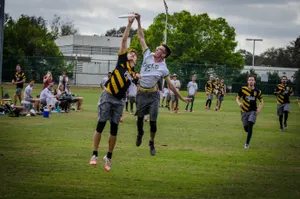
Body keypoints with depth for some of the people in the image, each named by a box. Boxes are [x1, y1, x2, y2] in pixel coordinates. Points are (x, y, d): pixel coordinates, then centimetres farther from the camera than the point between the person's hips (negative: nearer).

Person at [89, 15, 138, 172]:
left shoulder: (135, 73, 11)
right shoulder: (122, 61, 2)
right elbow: (124, 40, -1)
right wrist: (130, 24, -3)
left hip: (119, 100, 4)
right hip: (107, 96, -4)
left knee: (114, 129, 3)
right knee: (101, 125, -5)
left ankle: (108, 157, 12)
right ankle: (94, 155, 0)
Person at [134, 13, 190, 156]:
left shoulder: (163, 68, -7)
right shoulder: (148, 55, -3)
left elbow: (171, 85, 1)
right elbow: (141, 38, -1)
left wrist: (182, 98, 1)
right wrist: (138, 21, -7)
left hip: (153, 95, -2)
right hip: (141, 94, 2)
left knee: (153, 122, -2)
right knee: (140, 117, 8)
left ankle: (152, 144, 18)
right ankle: (140, 134, 40)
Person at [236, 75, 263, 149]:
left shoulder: (257, 91, -2)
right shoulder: (243, 89, -4)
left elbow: (261, 101, 10)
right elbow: (238, 98, 6)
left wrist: (259, 109, -6)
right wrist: (239, 103, -15)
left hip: (253, 111, -1)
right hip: (244, 111, 1)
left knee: (250, 126, -15)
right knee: (246, 128, 4)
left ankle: (247, 143, -4)